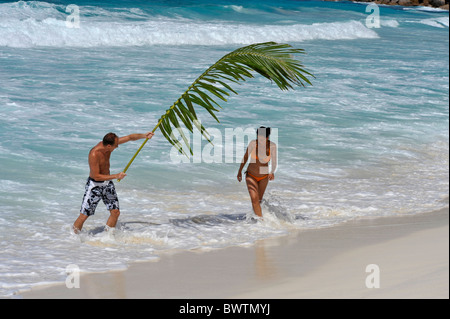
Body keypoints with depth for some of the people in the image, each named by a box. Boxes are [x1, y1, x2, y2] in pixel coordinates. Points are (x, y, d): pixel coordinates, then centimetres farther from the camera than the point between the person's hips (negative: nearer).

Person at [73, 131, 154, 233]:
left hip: (107, 183, 7)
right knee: (84, 215, -3)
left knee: (115, 212, 4)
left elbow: (130, 137, -1)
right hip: (95, 185, -7)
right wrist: (116, 176, -27)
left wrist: (144, 136, -15)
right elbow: (96, 176, -28)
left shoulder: (108, 144, -9)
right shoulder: (94, 154, -30)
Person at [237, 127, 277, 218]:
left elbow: (274, 162, -15)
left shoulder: (272, 146, -18)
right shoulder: (253, 143, -20)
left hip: (264, 177, 1)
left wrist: (272, 172, -36)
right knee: (254, 199, -18)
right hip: (251, 175, -1)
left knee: (259, 200, 14)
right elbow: (246, 157, -4)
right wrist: (240, 171, 5)